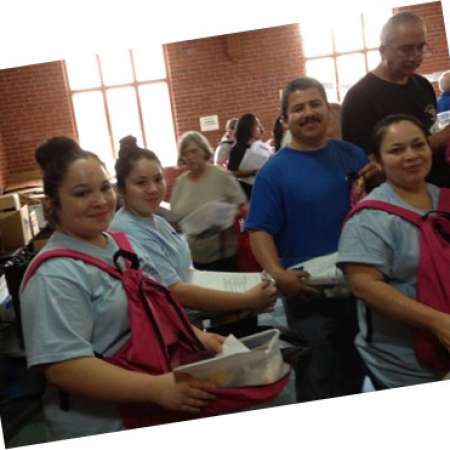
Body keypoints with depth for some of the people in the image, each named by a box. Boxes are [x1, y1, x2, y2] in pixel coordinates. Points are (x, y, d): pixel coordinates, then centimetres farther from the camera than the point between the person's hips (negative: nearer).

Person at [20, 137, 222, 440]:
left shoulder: (122, 244, 5)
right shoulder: (54, 277, -20)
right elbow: (63, 366, -27)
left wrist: (196, 336, 4)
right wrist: (157, 388, -31)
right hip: (101, 426, -7)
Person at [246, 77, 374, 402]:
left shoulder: (353, 155, 4)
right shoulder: (275, 170, -8)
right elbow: (260, 230, -11)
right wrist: (278, 274, -27)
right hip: (308, 292, -4)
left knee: (355, 375, 23)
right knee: (318, 386, 8)